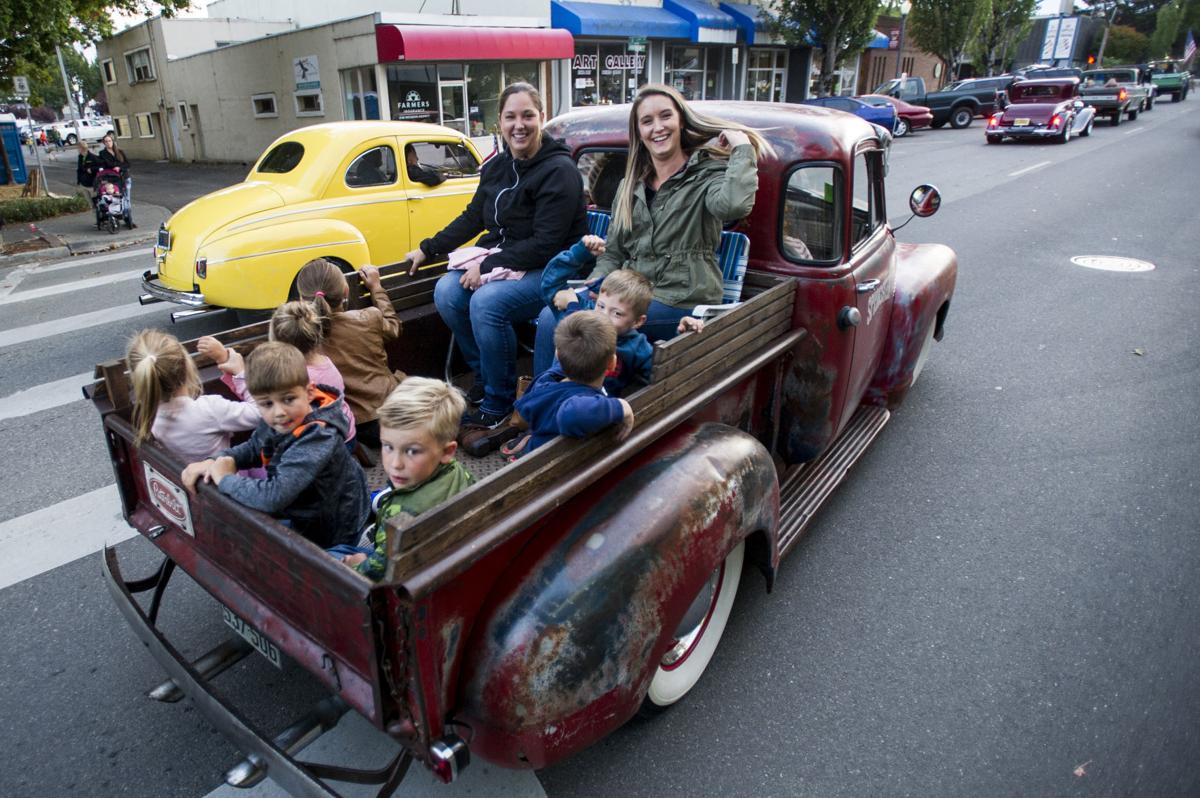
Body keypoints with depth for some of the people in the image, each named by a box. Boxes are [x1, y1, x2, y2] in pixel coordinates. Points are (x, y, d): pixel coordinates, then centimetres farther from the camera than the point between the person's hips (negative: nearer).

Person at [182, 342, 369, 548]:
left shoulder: (318, 438, -36)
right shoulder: (275, 420, -13)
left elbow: (274, 496, -42)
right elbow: (254, 448, 8)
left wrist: (225, 478, -25)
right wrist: (215, 462, -11)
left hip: (328, 534, -7)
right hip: (303, 515, 7)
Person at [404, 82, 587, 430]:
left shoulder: (559, 170, -14)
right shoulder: (497, 166, 8)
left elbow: (546, 244, -21)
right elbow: (471, 219, 18)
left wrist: (488, 266, -21)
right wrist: (427, 250, 14)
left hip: (549, 270, -7)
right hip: (498, 261, 8)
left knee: (486, 303, -31)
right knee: (446, 292, -14)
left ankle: (498, 405, -12)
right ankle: (484, 377, 7)